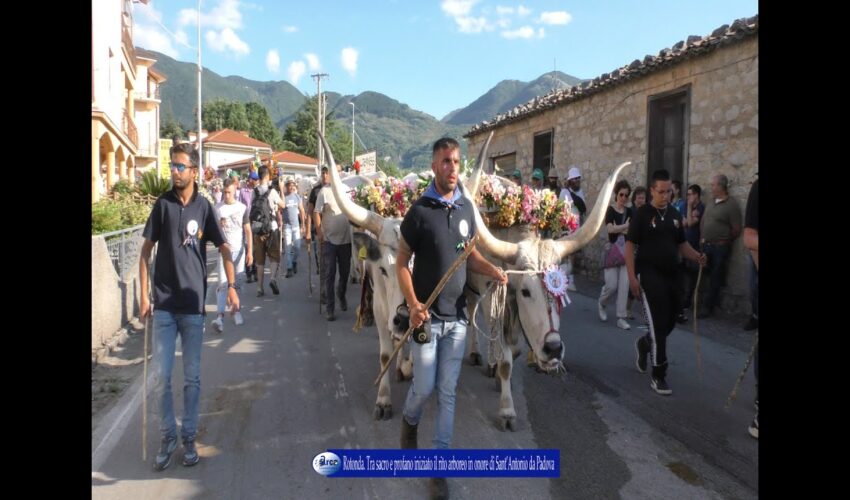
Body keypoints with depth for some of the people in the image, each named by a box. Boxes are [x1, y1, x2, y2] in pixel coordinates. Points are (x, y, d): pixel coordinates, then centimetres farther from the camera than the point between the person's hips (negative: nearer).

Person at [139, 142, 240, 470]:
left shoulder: (204, 207, -1)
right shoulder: (162, 204, 1)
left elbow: (224, 249, 1)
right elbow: (146, 251, 4)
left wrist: (231, 286, -13)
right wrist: (143, 295, -2)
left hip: (193, 304, 0)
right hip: (163, 304, 0)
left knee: (192, 377, 8)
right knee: (161, 376, 3)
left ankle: (189, 437, 22)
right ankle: (167, 436, 20)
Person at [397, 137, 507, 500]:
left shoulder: (467, 208, 4)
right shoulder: (420, 210, -10)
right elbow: (401, 263, -6)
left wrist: (493, 270, -7)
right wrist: (413, 304, -19)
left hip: (457, 316, 4)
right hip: (427, 315, -4)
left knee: (448, 392, 8)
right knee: (424, 387, 4)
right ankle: (410, 421, 39)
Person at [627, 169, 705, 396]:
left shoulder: (674, 214, 11)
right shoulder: (642, 214, -7)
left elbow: (681, 244, 18)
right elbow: (629, 246, -9)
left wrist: (697, 256, -3)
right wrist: (632, 277, -16)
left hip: (670, 275, 6)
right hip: (649, 275, -6)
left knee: (669, 321, 13)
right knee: (659, 324, -8)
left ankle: (644, 344, 42)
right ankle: (658, 375, 1)